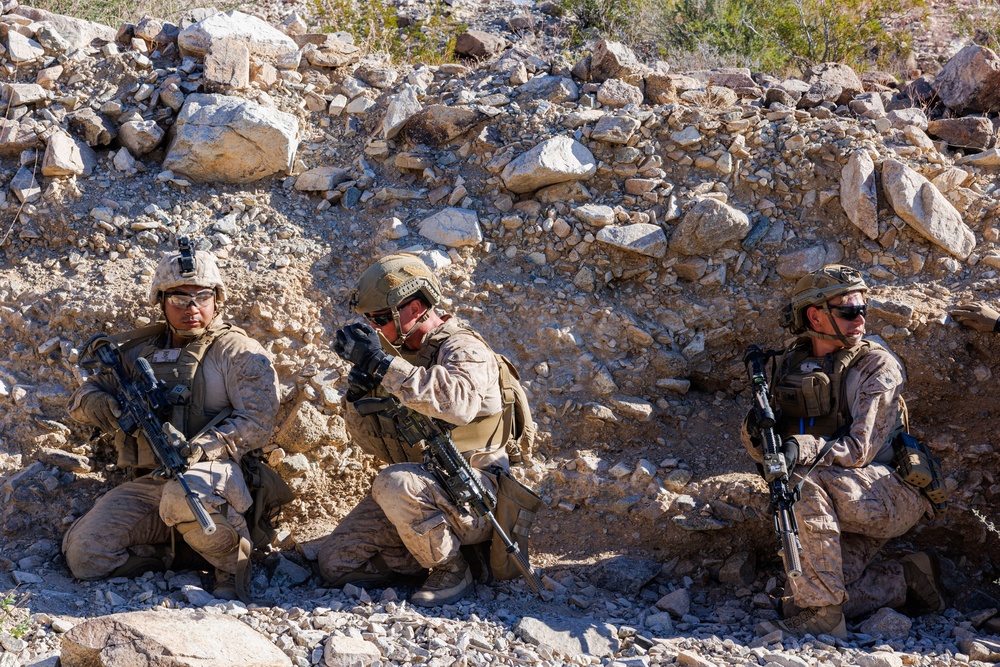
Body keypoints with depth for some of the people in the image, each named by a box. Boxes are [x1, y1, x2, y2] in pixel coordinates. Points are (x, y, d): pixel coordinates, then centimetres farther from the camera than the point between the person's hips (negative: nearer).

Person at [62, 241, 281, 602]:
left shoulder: (239, 353, 2)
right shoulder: (139, 351, 17)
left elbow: (257, 422, -8)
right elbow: (83, 395, 20)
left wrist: (199, 448, -23)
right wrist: (105, 406, -6)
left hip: (215, 474, -4)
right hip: (146, 483, 4)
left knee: (182, 495, -41)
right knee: (84, 555, -16)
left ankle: (233, 558, -13)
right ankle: (168, 555, 8)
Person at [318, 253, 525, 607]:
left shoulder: (462, 349, -12)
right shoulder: (399, 355, 12)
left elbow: (459, 402, -37)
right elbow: (375, 442, 16)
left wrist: (382, 364, -35)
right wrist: (358, 400, -7)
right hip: (419, 486, 8)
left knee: (394, 483, -36)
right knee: (334, 563, -4)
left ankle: (453, 571, -13)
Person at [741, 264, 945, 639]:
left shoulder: (877, 366, -7)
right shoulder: (790, 366, 9)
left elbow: (861, 448, -18)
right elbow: (764, 449, 7)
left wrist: (803, 449, -35)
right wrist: (756, 434, -17)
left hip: (893, 498, -6)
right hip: (839, 506, 6)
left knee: (806, 482, -33)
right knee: (797, 599, -10)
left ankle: (822, 615, -27)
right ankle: (903, 580, 14)